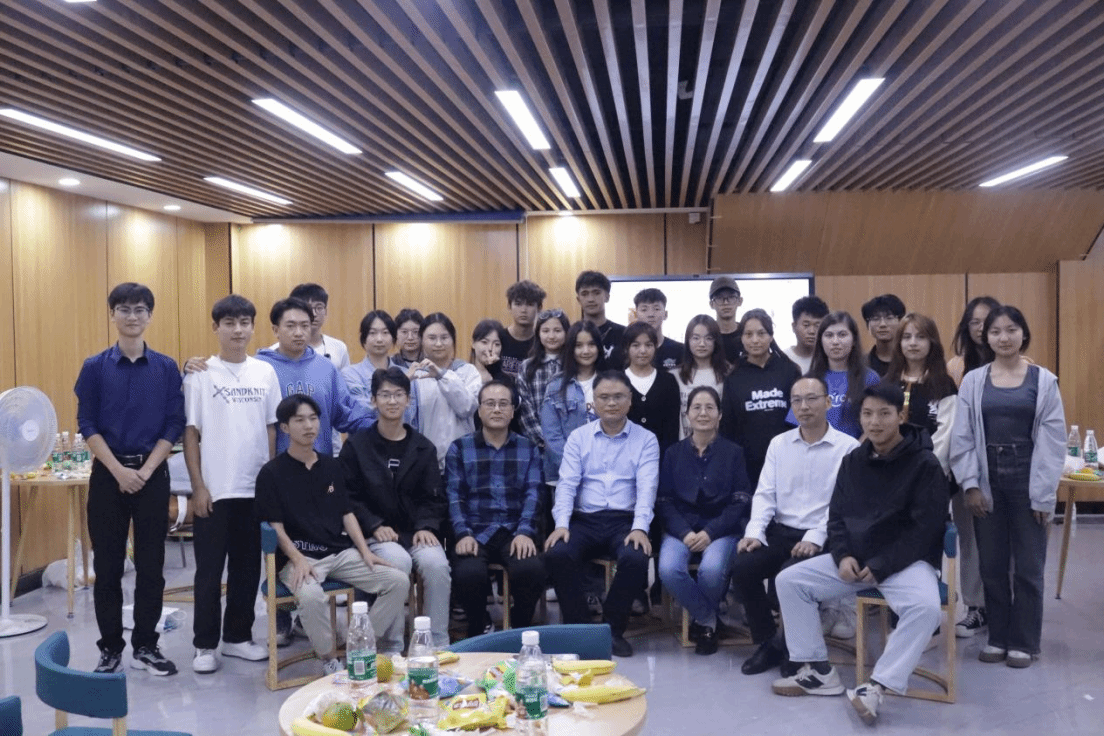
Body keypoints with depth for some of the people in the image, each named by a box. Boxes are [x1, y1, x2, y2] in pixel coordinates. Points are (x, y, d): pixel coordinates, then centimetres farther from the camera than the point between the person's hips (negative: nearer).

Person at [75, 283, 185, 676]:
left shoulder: (167, 368, 2)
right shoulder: (95, 367, 1)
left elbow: (175, 425, 0)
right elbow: (87, 425, -3)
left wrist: (146, 471, -10)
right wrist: (119, 471, -13)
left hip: (152, 475, 0)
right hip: (108, 475, 0)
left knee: (151, 564, 5)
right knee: (108, 565, 5)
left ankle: (145, 646, 17)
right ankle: (110, 648, 18)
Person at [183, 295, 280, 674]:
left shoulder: (265, 372, 5)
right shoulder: (200, 374, -4)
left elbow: (271, 429, 8)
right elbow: (190, 433, -4)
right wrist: (198, 486, -8)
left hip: (256, 487, 3)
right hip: (214, 489, -3)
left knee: (248, 567, 12)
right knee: (209, 570, 5)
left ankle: (238, 636, 25)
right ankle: (205, 644, 16)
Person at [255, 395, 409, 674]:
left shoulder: (331, 465, 14)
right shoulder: (272, 472, 0)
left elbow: (347, 514, 13)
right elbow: (276, 526, -5)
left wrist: (365, 552, 0)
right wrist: (299, 561, -19)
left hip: (342, 552, 5)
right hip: (298, 557, -5)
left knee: (399, 581, -13)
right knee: (311, 596, -37)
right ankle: (330, 659, -10)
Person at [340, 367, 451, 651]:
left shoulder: (424, 448, 13)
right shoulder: (356, 445, 7)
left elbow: (433, 498, 9)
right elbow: (349, 497, 1)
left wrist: (426, 526, -10)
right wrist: (375, 525, -13)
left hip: (418, 532, 2)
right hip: (376, 534, -2)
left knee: (436, 563, -29)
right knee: (399, 561, -33)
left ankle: (439, 645, -16)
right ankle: (392, 647, -21)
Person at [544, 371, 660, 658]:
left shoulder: (646, 440, 7)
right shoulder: (578, 437, 11)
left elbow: (647, 487, -4)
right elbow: (567, 484, 3)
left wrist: (640, 528, -20)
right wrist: (561, 524, -14)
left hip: (625, 521, -1)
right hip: (584, 520, 1)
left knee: (636, 559, -33)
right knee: (557, 554, -29)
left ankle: (613, 630, -7)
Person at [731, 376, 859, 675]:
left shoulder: (848, 447, -3)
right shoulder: (779, 443, 12)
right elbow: (765, 493, 8)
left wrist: (815, 538, -20)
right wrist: (754, 532, -8)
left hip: (821, 538, -4)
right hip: (779, 532, 5)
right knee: (741, 567, -20)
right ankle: (768, 643, 0)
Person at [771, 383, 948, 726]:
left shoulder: (925, 464, -11)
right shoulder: (852, 461, 7)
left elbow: (925, 528, -14)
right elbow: (837, 516, 12)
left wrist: (880, 568, -18)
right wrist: (843, 556, -8)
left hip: (906, 560, -5)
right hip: (853, 558, 6)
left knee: (926, 607, -36)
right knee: (788, 580, -6)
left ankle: (875, 686, -26)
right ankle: (819, 671, 0)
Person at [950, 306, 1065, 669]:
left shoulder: (1044, 381, -2)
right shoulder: (973, 381, 2)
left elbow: (1053, 440, -4)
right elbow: (962, 437, 1)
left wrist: (1044, 493, -8)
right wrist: (970, 484, -6)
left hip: (1026, 481, -1)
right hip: (988, 480, 2)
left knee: (1027, 565, 6)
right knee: (992, 564, 9)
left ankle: (1024, 642, 18)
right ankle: (998, 636, 22)